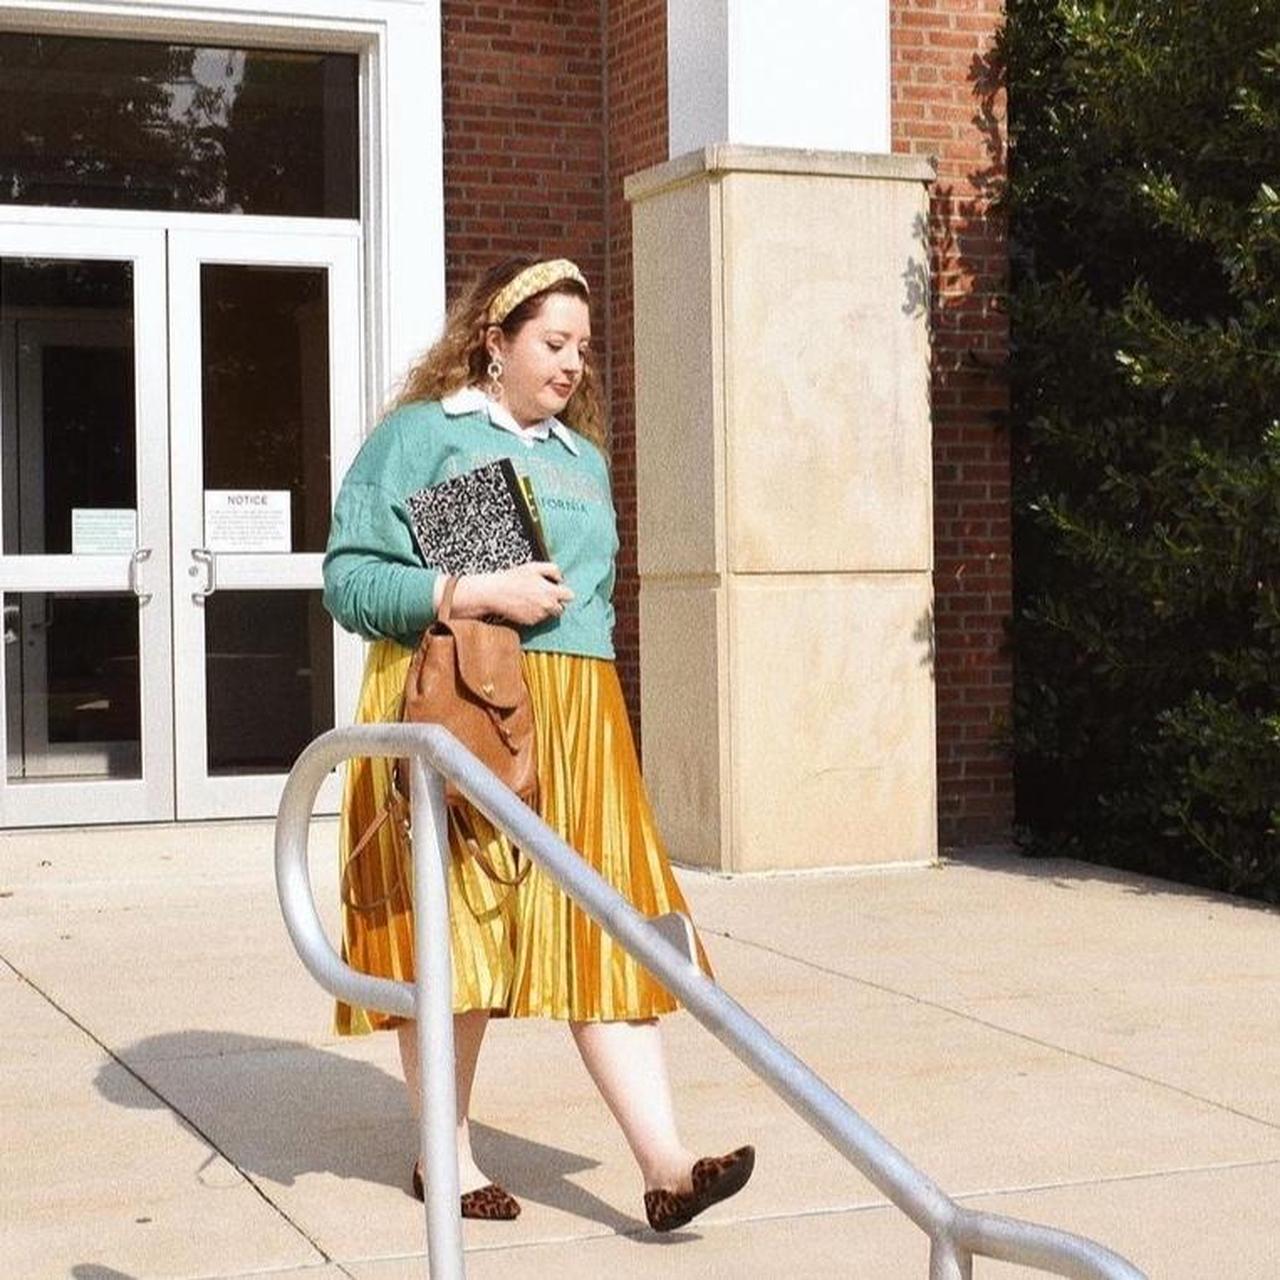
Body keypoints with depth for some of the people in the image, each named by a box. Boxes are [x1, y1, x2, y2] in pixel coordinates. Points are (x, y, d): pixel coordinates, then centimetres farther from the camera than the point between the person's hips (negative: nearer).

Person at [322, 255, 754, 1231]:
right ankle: (446, 1157, 15)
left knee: (603, 925, -4)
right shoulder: (420, 435, 0)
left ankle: (665, 1164, -10)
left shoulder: (584, 456, 20)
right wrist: (479, 594, -16)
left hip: (577, 717, 5)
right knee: (453, 932, 0)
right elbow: (349, 578, -8)